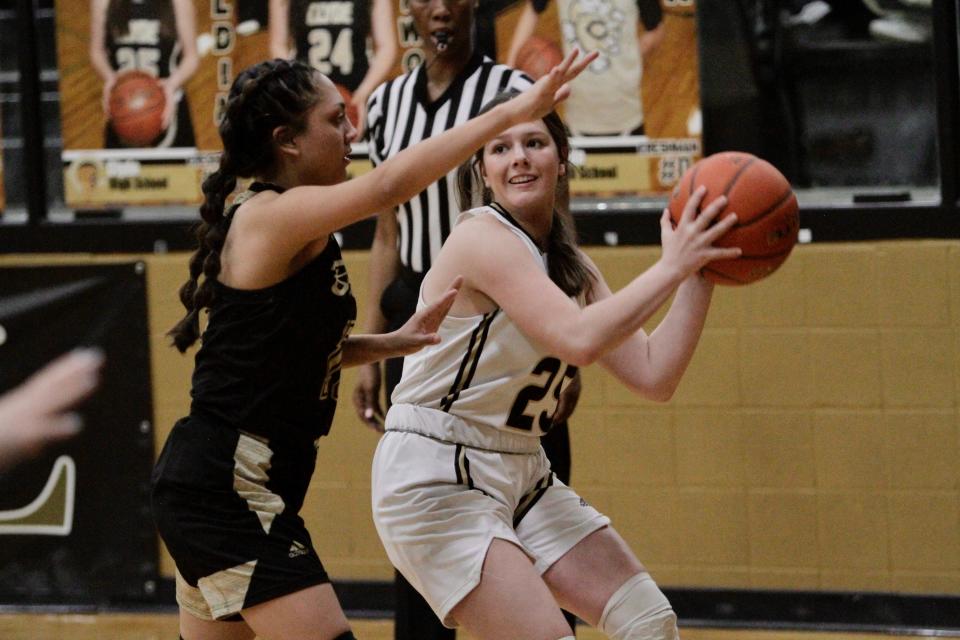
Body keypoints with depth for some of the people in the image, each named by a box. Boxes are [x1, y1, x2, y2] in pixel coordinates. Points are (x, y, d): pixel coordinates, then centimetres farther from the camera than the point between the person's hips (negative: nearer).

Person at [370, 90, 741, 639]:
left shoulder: (572, 266, 9)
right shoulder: (482, 237, -17)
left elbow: (653, 376, 1)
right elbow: (579, 340, -30)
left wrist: (699, 275, -6)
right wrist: (672, 267, -25)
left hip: (522, 474, 9)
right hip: (435, 481, -9)